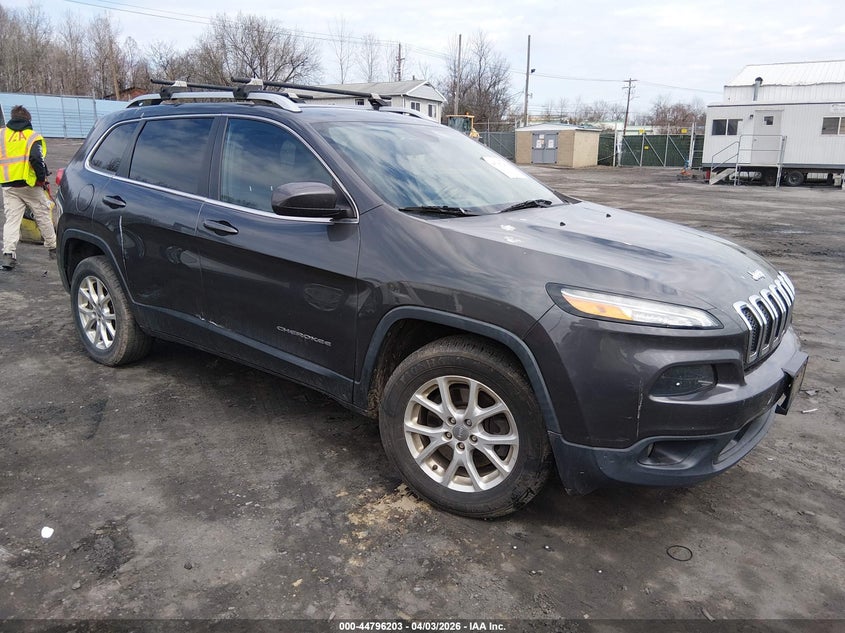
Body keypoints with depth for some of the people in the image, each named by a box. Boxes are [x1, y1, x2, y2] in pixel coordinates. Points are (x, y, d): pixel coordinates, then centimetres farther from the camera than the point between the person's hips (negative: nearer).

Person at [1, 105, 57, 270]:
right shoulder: (33, 137, -3)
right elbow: (36, 158, -18)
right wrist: (42, 178, -8)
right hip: (30, 184, -3)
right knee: (43, 216, 11)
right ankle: (53, 248, 20)